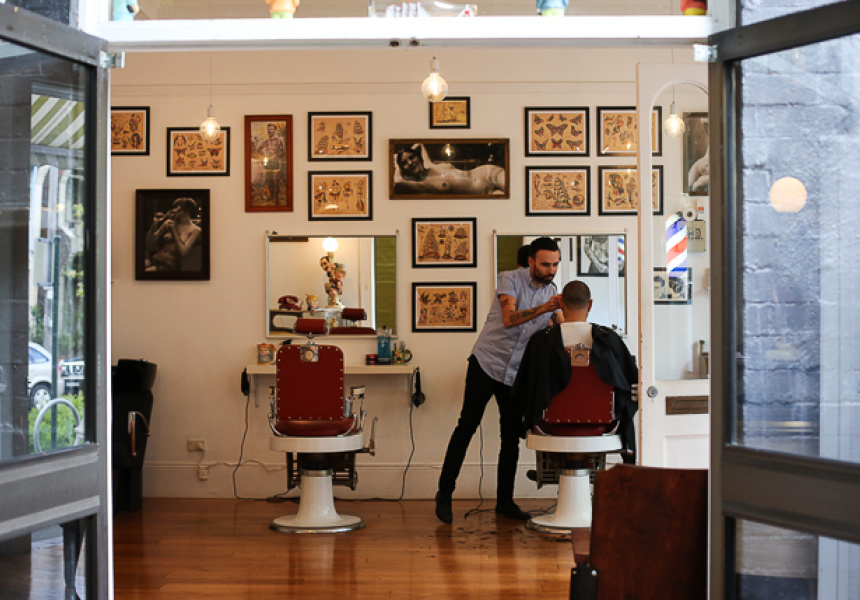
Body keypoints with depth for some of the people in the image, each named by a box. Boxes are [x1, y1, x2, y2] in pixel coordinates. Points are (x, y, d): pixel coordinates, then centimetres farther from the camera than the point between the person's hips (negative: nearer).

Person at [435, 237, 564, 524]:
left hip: (518, 372, 4)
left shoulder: (552, 291, 6)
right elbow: (509, 319, -24)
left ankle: (504, 501, 14)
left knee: (511, 438, 5)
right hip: (487, 363, -4)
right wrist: (543, 308, -34)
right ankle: (445, 493, 5)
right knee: (467, 426, -4)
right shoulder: (510, 279, -9)